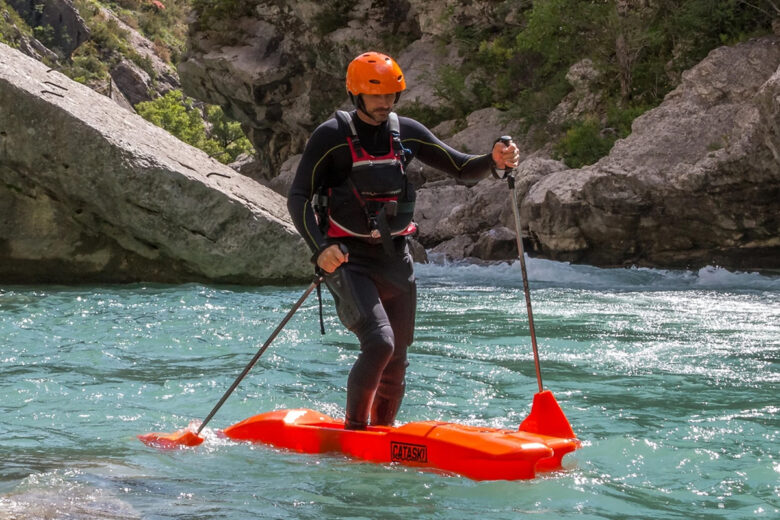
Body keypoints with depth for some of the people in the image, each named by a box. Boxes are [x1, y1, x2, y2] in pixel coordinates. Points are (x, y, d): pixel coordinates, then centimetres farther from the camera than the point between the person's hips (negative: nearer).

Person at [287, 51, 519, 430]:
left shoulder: (406, 132, 6)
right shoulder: (331, 136, -7)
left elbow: (462, 170, 8)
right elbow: (298, 198, -8)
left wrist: (493, 161, -14)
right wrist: (320, 248, -23)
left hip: (396, 260, 5)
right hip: (349, 260, -5)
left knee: (397, 360, 8)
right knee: (379, 344, -22)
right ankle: (354, 430, -5)